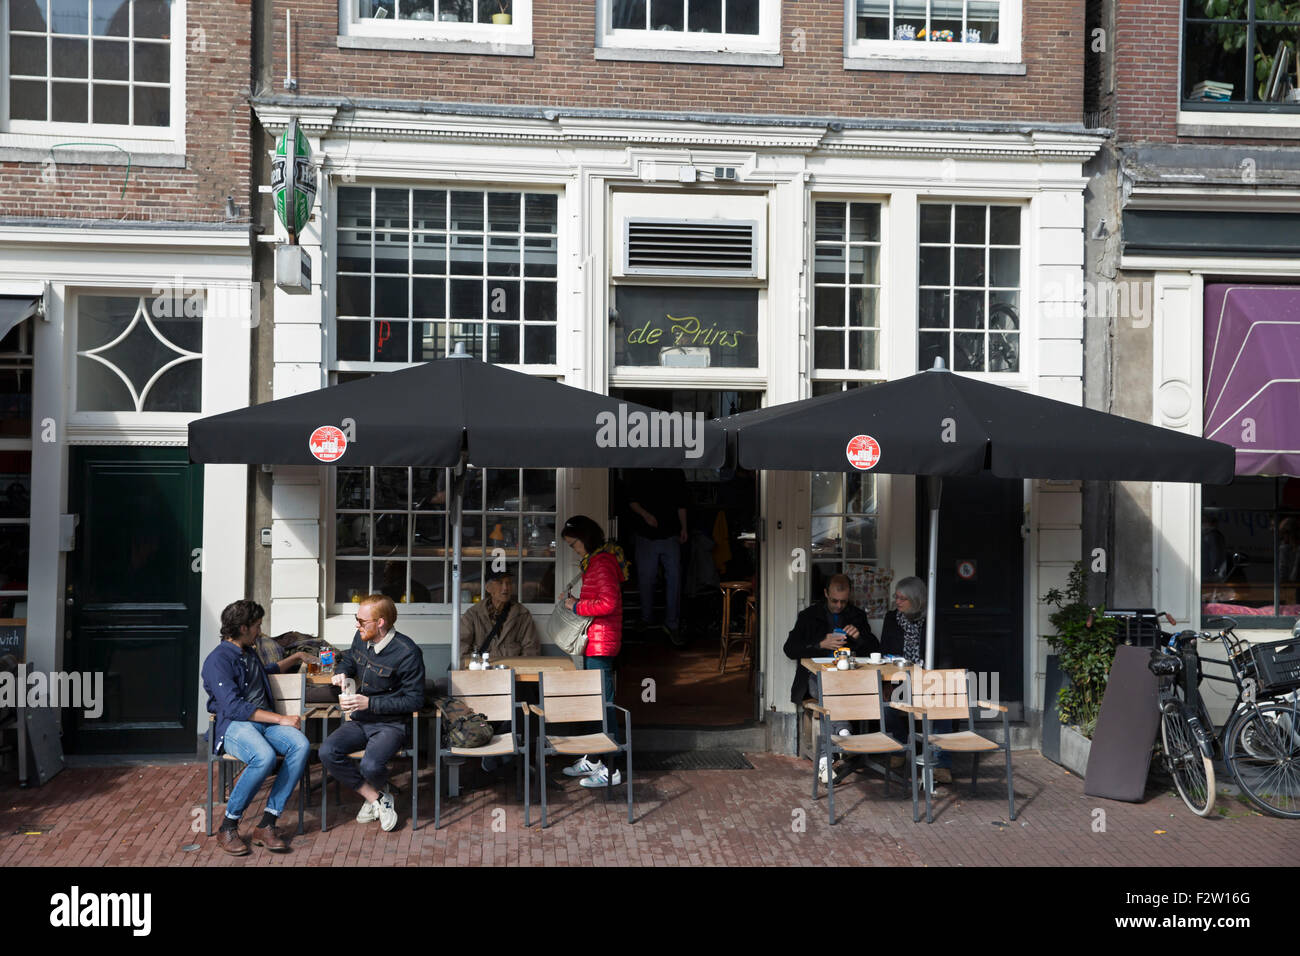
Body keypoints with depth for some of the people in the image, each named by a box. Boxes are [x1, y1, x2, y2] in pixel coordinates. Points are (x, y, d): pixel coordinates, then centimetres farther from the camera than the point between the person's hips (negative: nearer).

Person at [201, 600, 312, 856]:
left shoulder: (248, 653, 22)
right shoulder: (218, 660, -6)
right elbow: (233, 706, -17)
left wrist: (295, 658, 48)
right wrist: (281, 719, -18)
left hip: (265, 720, 7)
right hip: (234, 724, -7)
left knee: (301, 745, -26)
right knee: (265, 757, -39)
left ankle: (267, 825, -24)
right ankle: (228, 828, -19)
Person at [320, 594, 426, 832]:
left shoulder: (407, 652, -18)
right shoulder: (360, 639, 3)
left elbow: (415, 700, -17)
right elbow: (349, 659, 28)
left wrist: (369, 703, -22)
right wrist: (342, 673, 3)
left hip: (391, 724, -6)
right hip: (360, 722, 6)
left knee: (371, 766, -32)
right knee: (327, 752, -20)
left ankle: (380, 790, 9)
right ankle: (376, 798, -5)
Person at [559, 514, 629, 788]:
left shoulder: (603, 562, -16)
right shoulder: (595, 561, 16)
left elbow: (609, 603, -24)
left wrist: (578, 607, -14)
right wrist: (575, 601, 12)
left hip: (601, 642, -11)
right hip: (594, 642, 11)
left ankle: (611, 768, -3)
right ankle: (592, 759, 27)